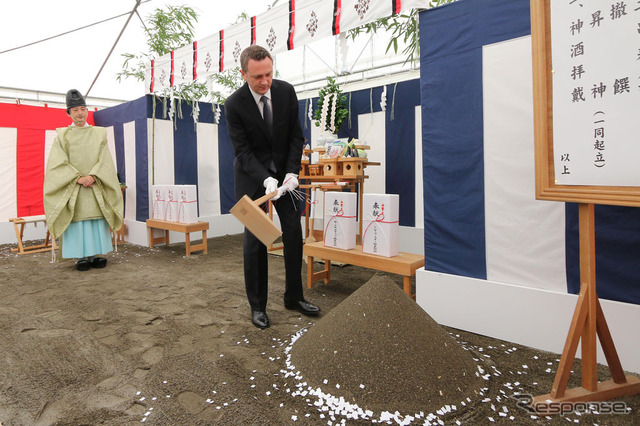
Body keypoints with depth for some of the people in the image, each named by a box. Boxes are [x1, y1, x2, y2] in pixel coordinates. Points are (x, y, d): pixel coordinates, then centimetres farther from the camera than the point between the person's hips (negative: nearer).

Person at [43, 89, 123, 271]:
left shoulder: (99, 134, 10)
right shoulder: (62, 136, 7)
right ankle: (81, 256, 4)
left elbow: (105, 160, 2)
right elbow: (58, 163, -2)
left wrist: (93, 176, -14)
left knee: (97, 220, 0)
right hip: (72, 188, -1)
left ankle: (96, 254, 8)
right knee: (77, 220, -2)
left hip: (96, 188, 1)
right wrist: (78, 178, -15)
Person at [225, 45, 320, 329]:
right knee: (254, 240, -3)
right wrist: (266, 180, -30)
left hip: (284, 172, 4)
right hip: (252, 175, -3)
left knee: (294, 233, 3)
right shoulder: (234, 104, -15)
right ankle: (257, 306, 12)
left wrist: (292, 172, -15)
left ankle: (294, 297, 18)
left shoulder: (286, 91, -7)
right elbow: (243, 150, -16)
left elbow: (296, 137, -3)